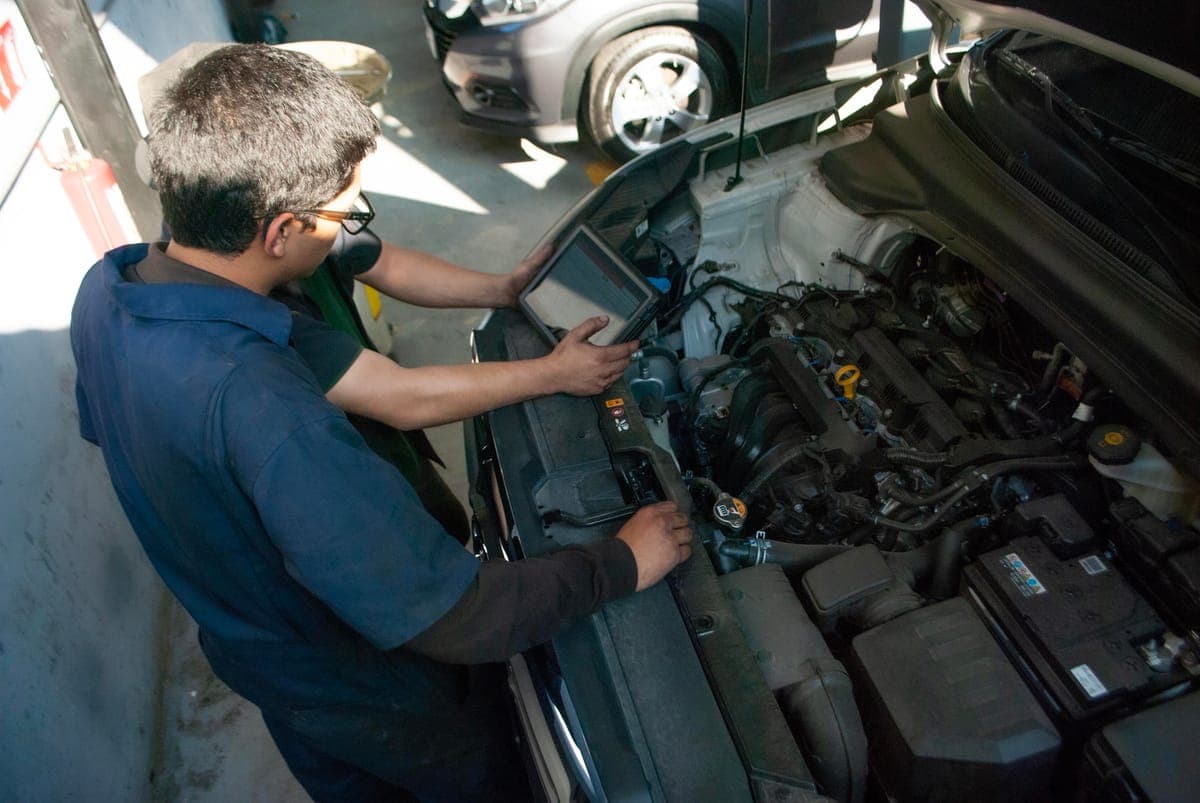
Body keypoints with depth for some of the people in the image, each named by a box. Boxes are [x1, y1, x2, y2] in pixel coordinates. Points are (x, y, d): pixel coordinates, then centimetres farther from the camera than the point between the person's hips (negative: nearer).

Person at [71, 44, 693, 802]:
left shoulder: (103, 290, -17)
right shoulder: (258, 404, -44)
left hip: (247, 648, 8)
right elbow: (456, 621, -40)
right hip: (364, 695, -7)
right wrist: (622, 562, -24)